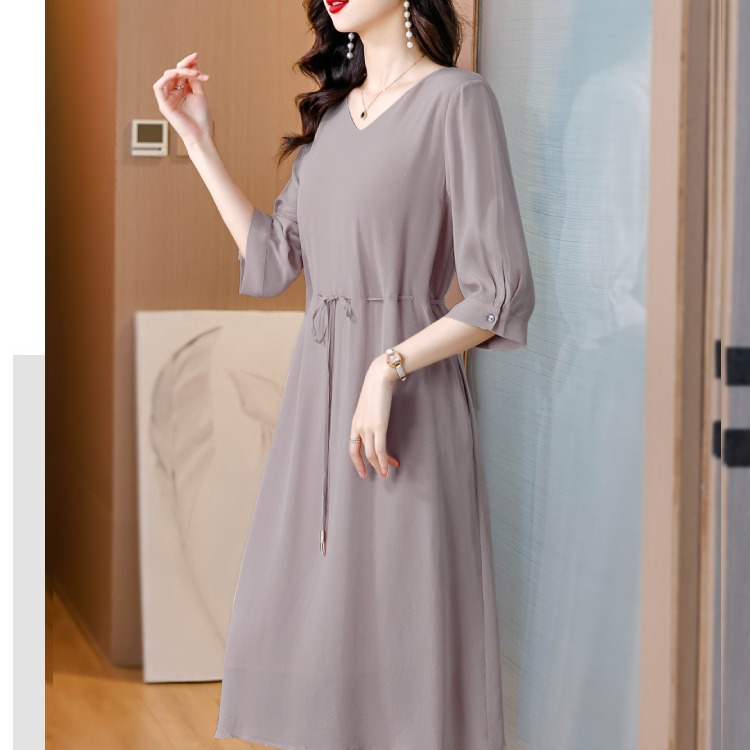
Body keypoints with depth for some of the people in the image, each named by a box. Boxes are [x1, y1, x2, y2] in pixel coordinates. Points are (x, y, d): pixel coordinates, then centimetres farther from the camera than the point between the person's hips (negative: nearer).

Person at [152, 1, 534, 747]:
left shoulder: (456, 98, -7)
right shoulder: (331, 112, 15)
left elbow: (501, 293, -12)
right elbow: (271, 260, 13)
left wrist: (388, 370, -20)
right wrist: (197, 140, 14)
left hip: (403, 396, -7)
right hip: (315, 395, 7)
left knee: (397, 624, -1)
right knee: (305, 625, 9)